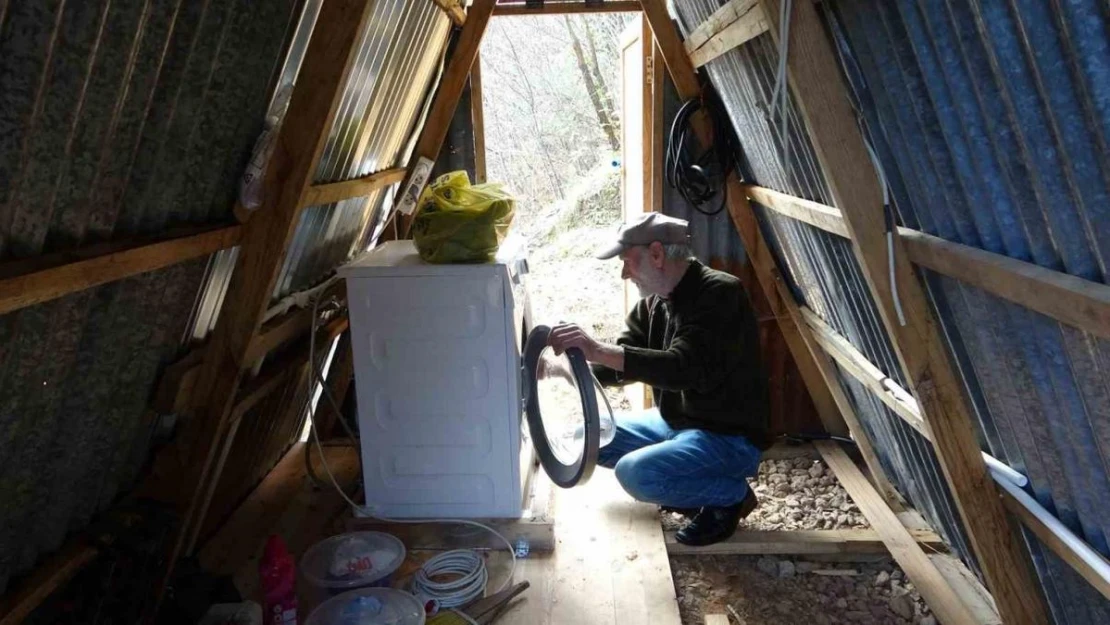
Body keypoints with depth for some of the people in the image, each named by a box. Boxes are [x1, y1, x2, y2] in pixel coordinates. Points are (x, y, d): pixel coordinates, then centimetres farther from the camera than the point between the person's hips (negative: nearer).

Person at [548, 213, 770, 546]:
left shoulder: (720, 294, -22)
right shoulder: (654, 302, 4)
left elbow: (685, 369, -35)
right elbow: (623, 364, 5)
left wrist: (599, 350, -42)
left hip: (729, 437, -9)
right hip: (674, 422, 9)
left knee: (636, 472, -29)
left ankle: (731, 494, -2)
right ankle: (692, 487, 10)